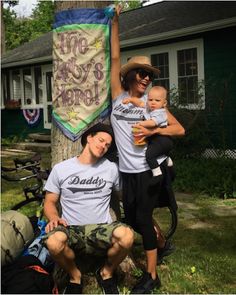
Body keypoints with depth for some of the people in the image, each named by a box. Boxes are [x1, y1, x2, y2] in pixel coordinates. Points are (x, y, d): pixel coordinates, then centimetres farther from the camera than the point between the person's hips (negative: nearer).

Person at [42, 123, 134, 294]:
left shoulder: (111, 168, 7)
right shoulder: (61, 169, 5)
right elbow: (50, 202, 9)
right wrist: (54, 218, -14)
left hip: (102, 230, 1)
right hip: (72, 229, 0)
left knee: (126, 235, -34)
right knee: (54, 242, -37)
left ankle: (107, 273, 2)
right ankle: (75, 276, 0)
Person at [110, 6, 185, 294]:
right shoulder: (118, 97, 3)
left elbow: (180, 129, -2)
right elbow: (115, 58, 0)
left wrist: (154, 130, -18)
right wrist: (115, 21, -1)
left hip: (148, 169, -4)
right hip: (127, 170, 4)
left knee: (142, 218, -4)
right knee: (132, 219, 14)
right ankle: (161, 243, 43)